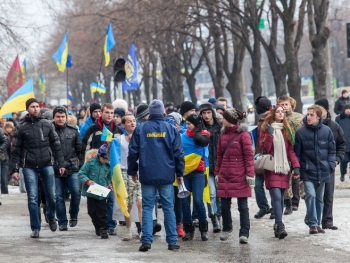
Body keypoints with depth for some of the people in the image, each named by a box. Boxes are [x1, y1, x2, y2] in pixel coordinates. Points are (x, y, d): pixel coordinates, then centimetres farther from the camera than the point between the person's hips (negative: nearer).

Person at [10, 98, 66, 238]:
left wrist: (61, 164, 3)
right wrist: (14, 169, -3)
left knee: (51, 195, 4)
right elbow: (16, 150, 2)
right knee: (32, 198, -3)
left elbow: (56, 145, 8)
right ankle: (35, 228, 4)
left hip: (47, 165, 1)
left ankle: (51, 217, 32)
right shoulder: (22, 128, 2)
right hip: (29, 167, -1)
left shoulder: (47, 125, 6)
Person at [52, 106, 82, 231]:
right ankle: (62, 222, 12)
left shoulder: (73, 130, 7)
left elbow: (79, 148, 10)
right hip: (55, 169, -1)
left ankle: (73, 215, 14)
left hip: (72, 168, 1)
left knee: (76, 191, -9)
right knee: (58, 196, 3)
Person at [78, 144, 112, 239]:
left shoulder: (108, 166, 3)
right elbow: (81, 174, -7)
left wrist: (109, 185, -1)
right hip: (91, 192, -1)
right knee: (92, 211, 7)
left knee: (102, 212, -1)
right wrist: (87, 181, -22)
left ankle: (103, 228, 5)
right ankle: (97, 226, 25)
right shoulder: (90, 163, -8)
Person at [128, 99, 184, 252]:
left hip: (147, 176, 0)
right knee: (168, 208, 7)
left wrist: (132, 171, 12)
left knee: (147, 207, 4)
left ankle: (146, 240, -5)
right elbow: (178, 153, 0)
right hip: (166, 176, 0)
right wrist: (180, 173, 9)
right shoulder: (171, 129, -1)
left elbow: (133, 152, 0)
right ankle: (172, 241, 7)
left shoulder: (140, 129, -1)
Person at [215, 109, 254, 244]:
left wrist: (249, 174, -13)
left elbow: (248, 156, -9)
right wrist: (217, 172, 14)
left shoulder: (243, 135, -6)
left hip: (240, 177, -5)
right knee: (224, 205, 9)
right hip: (225, 176, 5)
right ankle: (226, 228, 29)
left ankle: (244, 233, 2)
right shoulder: (223, 135, 11)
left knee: (243, 206, -1)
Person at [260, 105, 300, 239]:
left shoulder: (286, 130, 12)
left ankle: (278, 225, 13)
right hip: (271, 169, -4)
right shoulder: (266, 129, 1)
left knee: (280, 198, 7)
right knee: (276, 197, -15)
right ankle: (279, 226, -20)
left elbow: (291, 149, 9)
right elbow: (264, 149, -7)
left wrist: (295, 165, -1)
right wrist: (269, 135, -17)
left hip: (284, 168, 4)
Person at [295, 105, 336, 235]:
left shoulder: (327, 131, -1)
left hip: (322, 171, 2)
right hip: (307, 171, -2)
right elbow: (297, 153, 0)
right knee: (310, 195, -16)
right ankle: (313, 224, -11)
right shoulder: (300, 132, -5)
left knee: (319, 198, 12)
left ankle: (317, 223, 24)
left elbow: (331, 150, 8)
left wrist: (331, 165, -3)